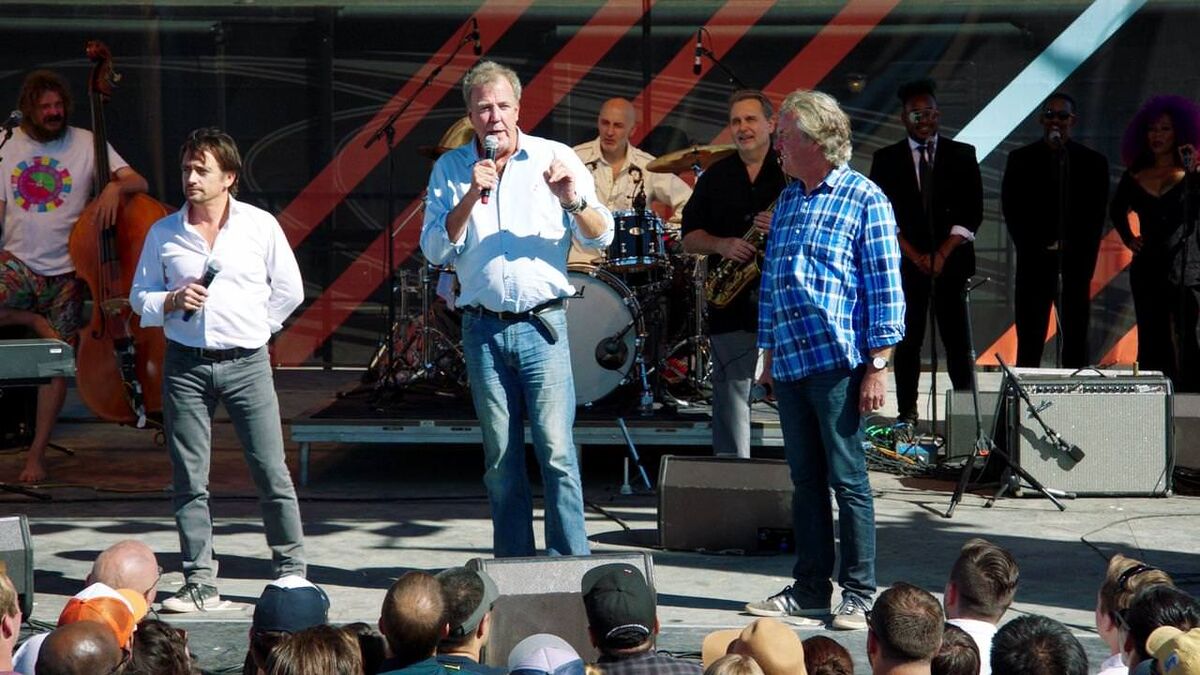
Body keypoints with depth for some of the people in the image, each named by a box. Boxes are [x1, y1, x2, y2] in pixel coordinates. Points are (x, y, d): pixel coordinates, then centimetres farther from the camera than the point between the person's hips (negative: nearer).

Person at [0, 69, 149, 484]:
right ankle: (34, 321, 0)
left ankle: (37, 453, 8)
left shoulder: (86, 144, -1)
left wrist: (115, 186, -28)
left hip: (64, 272, -1)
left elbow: (138, 182, -6)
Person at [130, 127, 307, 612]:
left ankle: (292, 571, 8)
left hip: (246, 363, -2)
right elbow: (139, 298, 13)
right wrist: (172, 302, -6)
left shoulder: (260, 225, 3)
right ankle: (200, 584, 6)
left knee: (271, 472, -3)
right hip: (185, 364, 2)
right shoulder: (163, 233, 8)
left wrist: (253, 327, 4)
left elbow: (289, 290, 9)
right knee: (188, 480, 1)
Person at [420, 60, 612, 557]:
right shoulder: (450, 169, 8)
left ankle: (571, 564, -5)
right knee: (500, 460, 6)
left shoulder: (555, 159, 3)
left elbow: (601, 237, 0)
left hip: (542, 325, -2)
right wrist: (471, 197, -14)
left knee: (556, 451, -9)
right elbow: (435, 249, -1)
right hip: (482, 328, 2)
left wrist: (572, 201, -20)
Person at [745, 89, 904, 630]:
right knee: (806, 480, 10)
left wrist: (877, 366, -13)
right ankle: (810, 589, 16)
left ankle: (857, 595, 3)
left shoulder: (864, 199, -5)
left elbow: (885, 287, -8)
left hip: (838, 362, -7)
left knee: (847, 480, -3)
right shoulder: (787, 201, 16)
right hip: (789, 362, 7)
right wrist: (769, 352, 19)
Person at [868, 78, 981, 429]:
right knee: (907, 340, 0)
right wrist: (915, 256, -7)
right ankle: (907, 413, 2)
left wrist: (942, 254, -7)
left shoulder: (962, 155, 8)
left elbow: (971, 212, 3)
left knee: (957, 340, -4)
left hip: (951, 261, 0)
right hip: (905, 263, 0)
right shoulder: (886, 159, 7)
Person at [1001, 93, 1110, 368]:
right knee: (1029, 342, -3)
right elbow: (1012, 211, 3)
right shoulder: (1021, 159, 7)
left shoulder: (1093, 162, 8)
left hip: (1076, 262, 1)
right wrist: (1039, 247, -5)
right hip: (1035, 262, -1)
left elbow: (1096, 216, 5)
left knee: (1076, 341, 1)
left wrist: (1070, 249, -6)